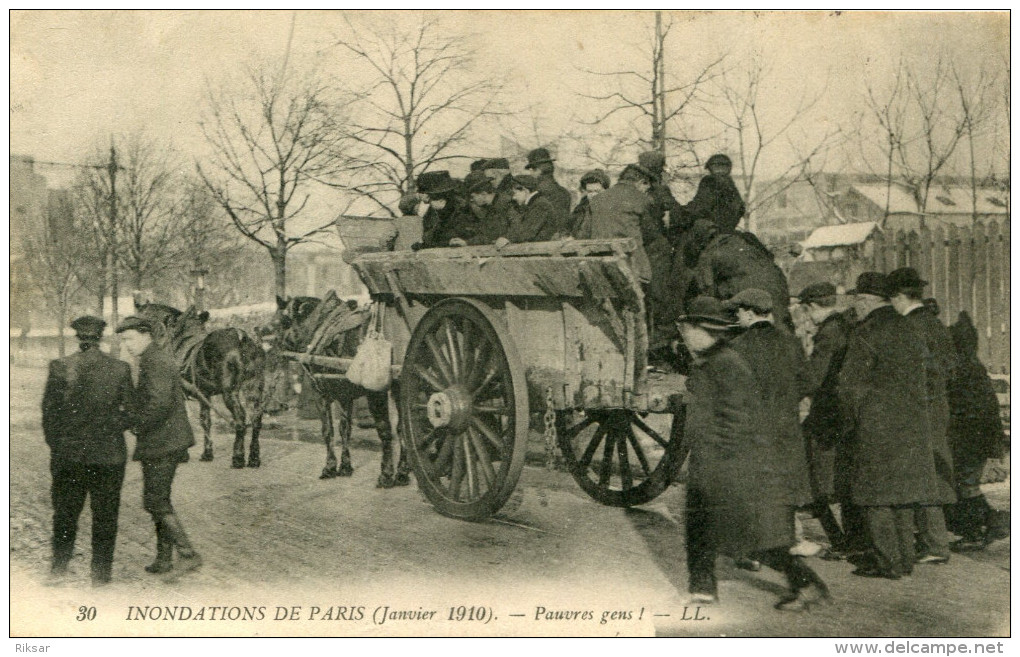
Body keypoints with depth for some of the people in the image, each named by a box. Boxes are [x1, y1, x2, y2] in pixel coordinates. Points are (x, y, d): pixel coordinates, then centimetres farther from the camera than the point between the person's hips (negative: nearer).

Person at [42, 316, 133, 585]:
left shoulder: (60, 367, -7)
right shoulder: (120, 369, -7)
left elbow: (49, 411, -3)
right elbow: (127, 412, -3)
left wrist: (56, 444, 9)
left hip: (68, 453, 1)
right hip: (109, 453, 0)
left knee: (65, 512, 16)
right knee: (105, 515, 10)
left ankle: (59, 567, 23)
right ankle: (101, 573, 15)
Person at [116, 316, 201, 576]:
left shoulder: (155, 362, -16)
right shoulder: (160, 358, 16)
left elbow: (159, 404, -27)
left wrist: (136, 425, -13)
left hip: (160, 444, -11)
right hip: (170, 442, 11)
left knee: (155, 501, -6)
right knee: (159, 499, 15)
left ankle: (188, 554, -5)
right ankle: (164, 558, 21)